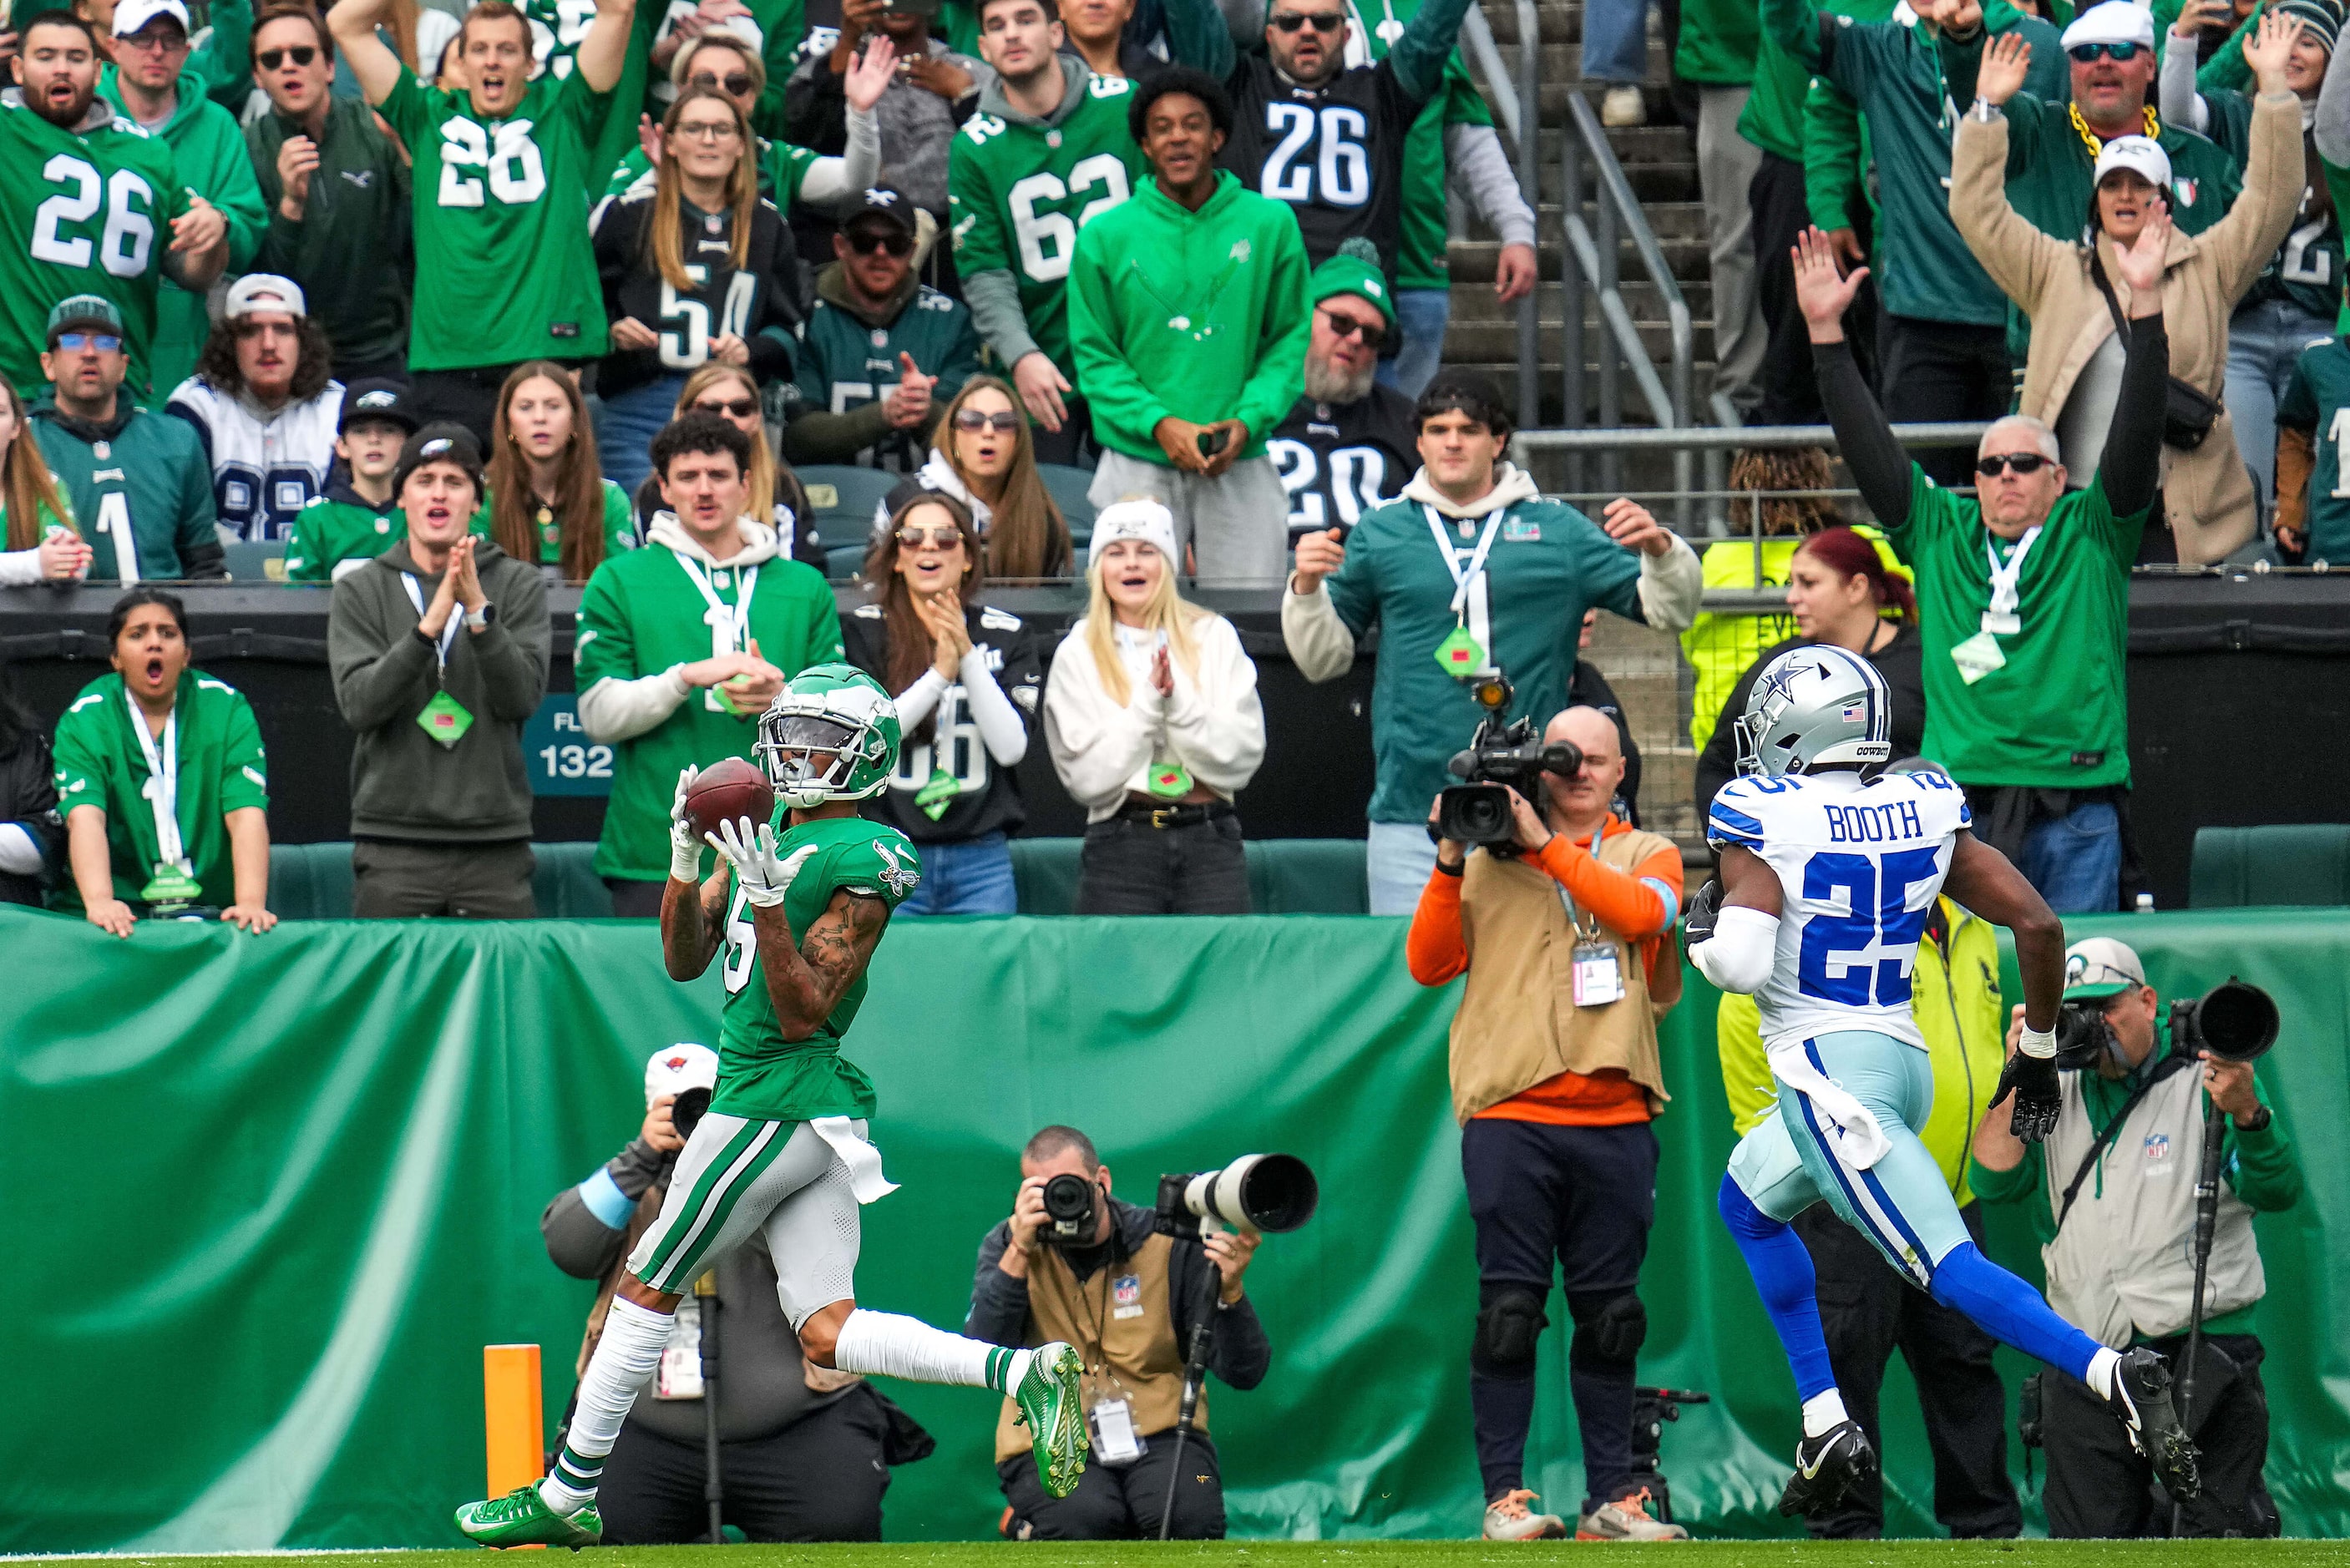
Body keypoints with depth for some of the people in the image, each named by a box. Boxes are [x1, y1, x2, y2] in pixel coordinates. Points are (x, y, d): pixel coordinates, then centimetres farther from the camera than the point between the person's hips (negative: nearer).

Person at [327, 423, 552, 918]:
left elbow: (522, 697, -5)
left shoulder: (519, 585, 7)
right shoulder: (361, 591, 7)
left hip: (495, 844, 0)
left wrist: (479, 612, -18)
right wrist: (428, 627, -19)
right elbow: (359, 704, -7)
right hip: (393, 844, 0)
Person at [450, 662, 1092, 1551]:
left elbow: (801, 1014, -17)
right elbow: (685, 961, 15)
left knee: (648, 1291, 2)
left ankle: (568, 1497, 11)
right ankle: (1024, 1371, -11)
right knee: (827, 1334, 0)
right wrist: (685, 860, -1)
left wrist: (767, 901, -28)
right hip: (821, 1113, 9)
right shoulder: (761, 828, 14)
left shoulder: (860, 863, -13)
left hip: (778, 1104, -9)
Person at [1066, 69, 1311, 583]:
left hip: (1242, 468, 1)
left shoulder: (1270, 224, 5)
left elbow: (1291, 340, 8)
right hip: (1139, 465, -1)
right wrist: (1157, 422, -11)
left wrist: (1248, 420, -8)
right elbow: (1094, 353, 4)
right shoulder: (1105, 237, 3)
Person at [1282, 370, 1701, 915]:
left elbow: (1669, 609, 11)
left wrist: (1659, 548, -9)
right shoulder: (1380, 534, 11)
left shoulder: (1556, 530, 9)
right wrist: (1306, 588, -5)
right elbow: (1321, 659, 13)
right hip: (1411, 812, 0)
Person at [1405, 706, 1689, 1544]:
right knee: (1509, 1308, -5)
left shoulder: (1647, 855, 14)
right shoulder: (1490, 861, 13)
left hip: (1614, 1119, 1)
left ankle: (1612, 1498, 9)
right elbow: (1428, 964, 6)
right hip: (1510, 1113, -1)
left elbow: (1644, 912, -9)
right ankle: (1504, 1496, -3)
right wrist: (1450, 866, -5)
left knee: (1609, 1315, 5)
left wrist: (1549, 848, -9)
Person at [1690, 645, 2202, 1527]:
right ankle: (1826, 1426, 22)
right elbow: (2039, 925, 3)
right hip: (1905, 1064, 8)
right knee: (1746, 1203, 29)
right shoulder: (1925, 811, 7)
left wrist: (1703, 932, 5)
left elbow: (1742, 965, -19)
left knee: (1945, 1268, -13)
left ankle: (2111, 1375, -33)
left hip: (1825, 1071, -8)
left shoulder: (1761, 819, -9)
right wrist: (2038, 1053, 15)